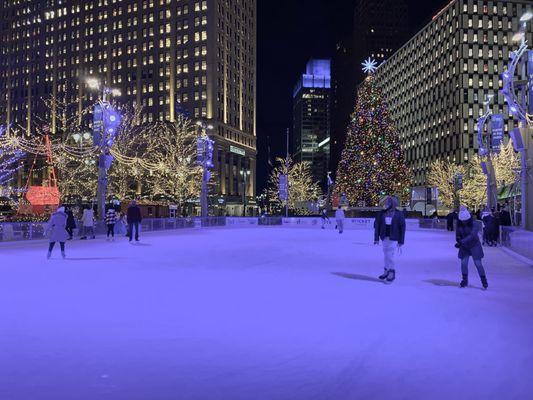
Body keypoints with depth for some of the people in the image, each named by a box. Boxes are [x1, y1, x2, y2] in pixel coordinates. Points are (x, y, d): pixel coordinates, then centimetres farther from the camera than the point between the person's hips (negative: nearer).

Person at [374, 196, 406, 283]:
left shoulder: (399, 214, -7)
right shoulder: (381, 214, -1)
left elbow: (402, 227, -3)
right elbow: (376, 226, 2)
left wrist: (401, 241, -4)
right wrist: (376, 238, -3)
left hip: (393, 237, -4)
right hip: (385, 237, 4)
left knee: (389, 254, -8)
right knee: (386, 253, 11)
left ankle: (392, 272, 6)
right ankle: (387, 271, 25)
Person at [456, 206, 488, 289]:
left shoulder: (473, 225, -22)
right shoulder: (459, 225, -7)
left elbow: (472, 236, -33)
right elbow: (458, 235, 1)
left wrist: (461, 242, -41)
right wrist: (458, 240, -22)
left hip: (474, 246, -4)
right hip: (464, 247, 4)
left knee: (478, 263, -4)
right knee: (463, 263, 0)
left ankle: (484, 280, 11)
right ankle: (465, 281, 15)